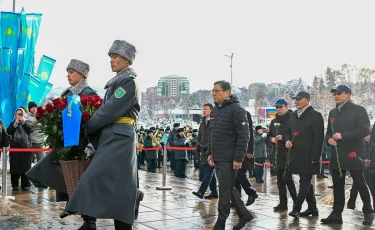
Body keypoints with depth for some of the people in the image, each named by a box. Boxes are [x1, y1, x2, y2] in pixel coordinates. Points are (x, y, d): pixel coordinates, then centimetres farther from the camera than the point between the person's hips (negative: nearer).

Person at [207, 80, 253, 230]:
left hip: (229, 160, -8)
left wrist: (238, 158, -19)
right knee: (229, 190, 17)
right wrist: (210, 153, 15)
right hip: (217, 159, 9)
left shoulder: (236, 110, -13)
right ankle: (244, 215, 32)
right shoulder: (215, 110, 13)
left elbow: (244, 136, -17)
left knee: (224, 193, -2)